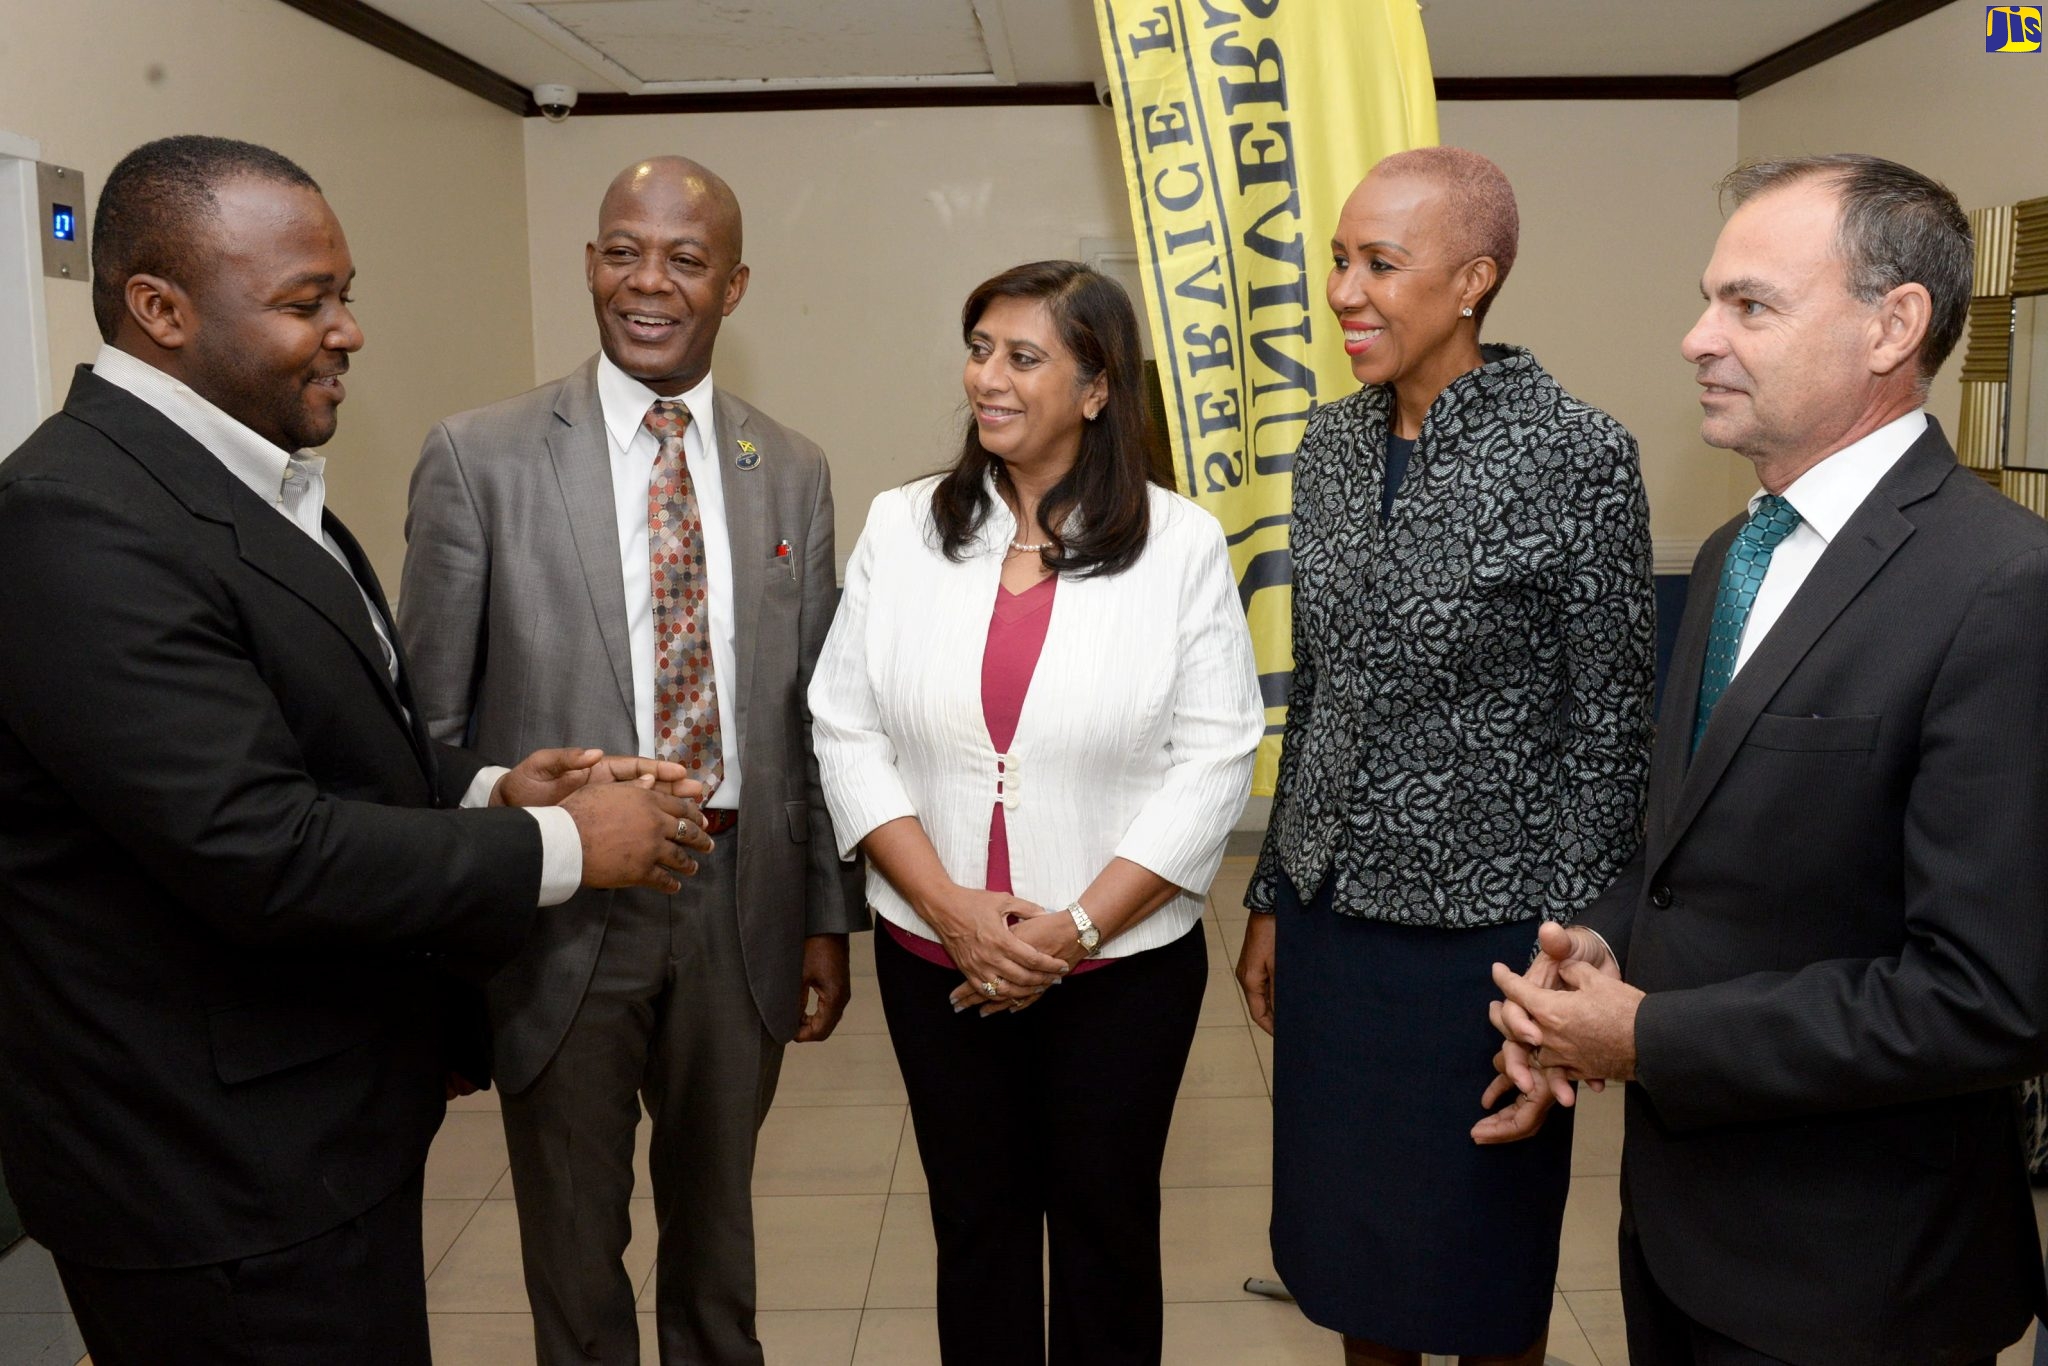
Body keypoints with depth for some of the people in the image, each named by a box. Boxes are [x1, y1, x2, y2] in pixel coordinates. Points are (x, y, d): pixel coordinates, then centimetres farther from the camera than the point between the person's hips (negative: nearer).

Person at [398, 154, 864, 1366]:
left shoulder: (792, 472, 3)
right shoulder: (482, 458, -6)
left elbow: (811, 712, 6)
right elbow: (431, 721, -4)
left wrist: (830, 915, 5)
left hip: (741, 905, 3)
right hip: (560, 911, -2)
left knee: (717, 1221, 22)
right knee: (573, 1238, 16)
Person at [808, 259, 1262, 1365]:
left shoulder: (1179, 544, -6)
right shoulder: (901, 529, 1)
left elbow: (1214, 762, -8)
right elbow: (847, 734, -1)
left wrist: (1076, 926, -14)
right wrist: (951, 908, -11)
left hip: (1123, 962, -2)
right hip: (937, 961, 2)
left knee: (1107, 1226, 14)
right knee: (975, 1223, 16)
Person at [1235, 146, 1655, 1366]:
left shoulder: (1576, 457, -13)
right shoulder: (1331, 445, 4)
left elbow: (1610, 734, -10)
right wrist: (1272, 898, 12)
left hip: (1482, 930, -5)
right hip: (1330, 913, 5)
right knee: (1345, 1234, 19)